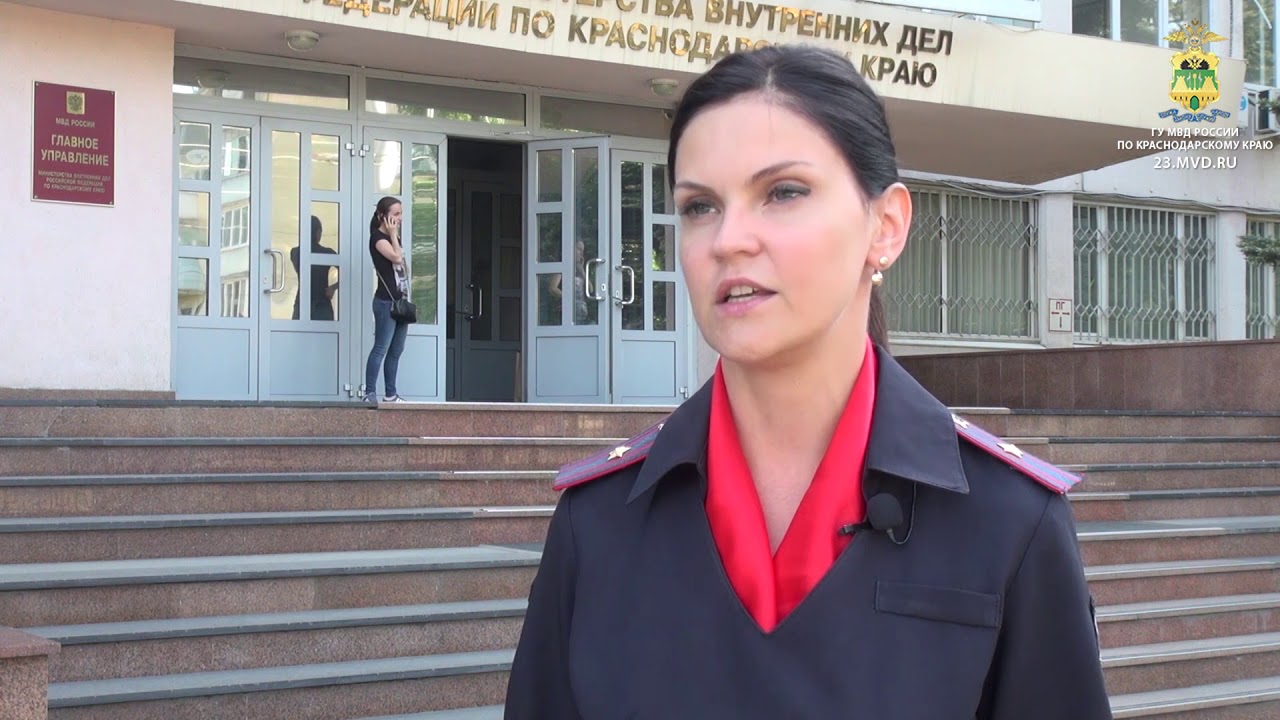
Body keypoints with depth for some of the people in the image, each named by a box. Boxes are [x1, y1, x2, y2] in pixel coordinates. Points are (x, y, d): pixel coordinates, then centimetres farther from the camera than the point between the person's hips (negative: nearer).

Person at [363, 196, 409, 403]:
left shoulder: (393, 237, 17)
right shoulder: (377, 237, -8)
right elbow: (396, 257, -21)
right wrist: (393, 234, -10)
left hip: (400, 301, 8)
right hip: (386, 302, -8)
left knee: (396, 351, 8)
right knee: (381, 349, -10)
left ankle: (390, 395, 13)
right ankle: (370, 394, -10)